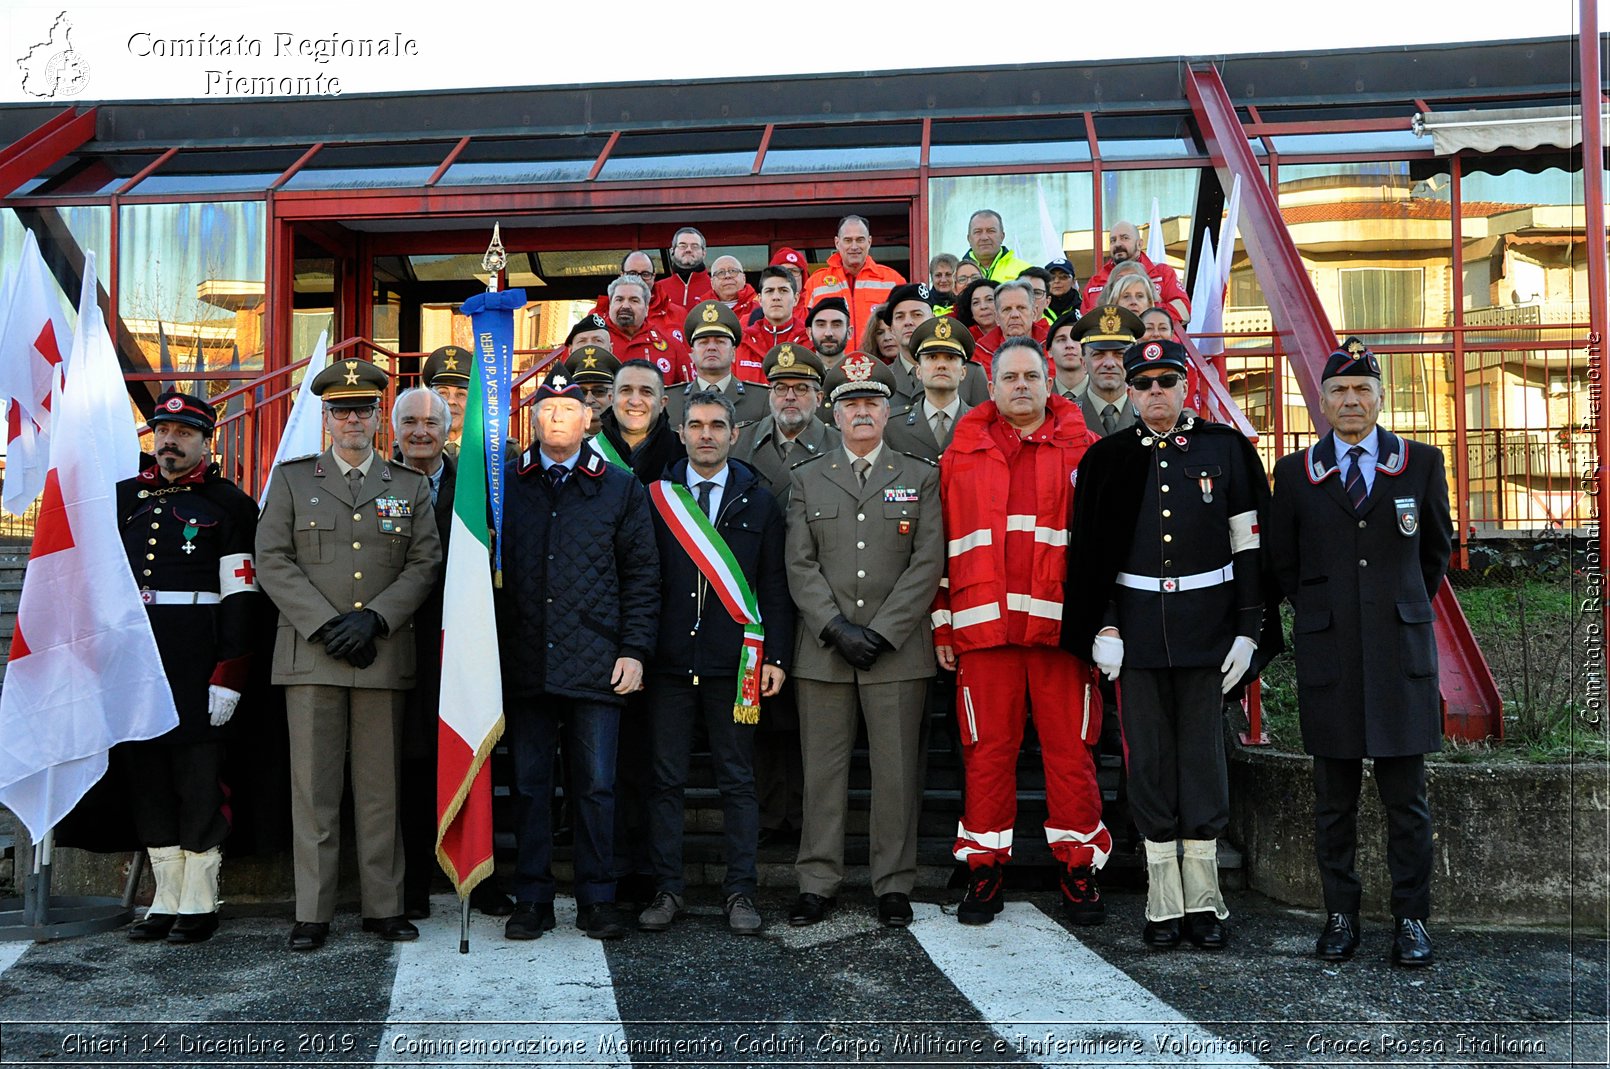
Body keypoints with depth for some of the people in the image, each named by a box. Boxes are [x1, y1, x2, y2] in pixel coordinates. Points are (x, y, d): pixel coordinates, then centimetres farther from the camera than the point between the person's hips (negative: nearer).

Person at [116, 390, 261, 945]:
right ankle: (166, 900, 20)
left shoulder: (228, 502, -1)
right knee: (145, 770, 9)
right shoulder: (123, 497, 15)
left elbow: (241, 596, -8)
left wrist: (228, 676, -14)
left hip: (198, 660, -5)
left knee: (199, 776, 0)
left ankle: (199, 904, 10)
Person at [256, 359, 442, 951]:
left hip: (385, 655, 1)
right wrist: (327, 626, -9)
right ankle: (312, 913, 9)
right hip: (311, 654, -1)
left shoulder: (411, 485, 13)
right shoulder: (291, 479, 10)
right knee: (313, 787, 1)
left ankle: (384, 906, 12)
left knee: (381, 786, 4)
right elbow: (273, 562, 1)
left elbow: (425, 563, 5)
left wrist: (374, 619, -9)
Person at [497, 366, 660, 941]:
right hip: (524, 662, 1)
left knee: (596, 786, 4)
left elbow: (641, 575, 6)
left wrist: (634, 649, -1)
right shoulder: (504, 484, 9)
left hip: (596, 664, -1)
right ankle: (531, 899, 18)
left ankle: (597, 900, 16)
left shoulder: (620, 488, 7)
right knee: (529, 785, 7)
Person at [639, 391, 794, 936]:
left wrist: (776, 656, 0)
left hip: (734, 665, 0)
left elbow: (774, 585, 7)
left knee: (738, 783, 6)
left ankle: (740, 892, 15)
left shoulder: (759, 501, 8)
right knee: (666, 780, 5)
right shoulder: (654, 497, 7)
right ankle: (667, 889, 16)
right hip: (668, 661, 0)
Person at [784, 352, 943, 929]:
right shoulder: (807, 478, 11)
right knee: (823, 768, 5)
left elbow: (927, 564, 0)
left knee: (897, 770, 3)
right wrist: (837, 629, -9)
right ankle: (817, 882, 15)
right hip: (823, 650, 1)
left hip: (897, 649, -1)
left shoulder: (920, 477, 8)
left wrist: (881, 632, -9)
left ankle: (894, 885, 15)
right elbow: (800, 565, 4)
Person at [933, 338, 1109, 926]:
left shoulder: (1081, 450, 8)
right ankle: (984, 869, 15)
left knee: (1070, 747, 4)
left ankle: (1078, 868, 17)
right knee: (987, 747, 5)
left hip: (1059, 625, -1)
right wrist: (943, 624, 7)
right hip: (984, 626, 1)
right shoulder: (962, 454, 12)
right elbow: (945, 544, 11)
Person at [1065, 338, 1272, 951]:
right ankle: (1164, 902, 13)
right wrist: (1104, 628, -4)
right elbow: (1092, 552, 5)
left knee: (1202, 751, 3)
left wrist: (1247, 629, -3)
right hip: (1136, 621, 1)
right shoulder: (1109, 458, 6)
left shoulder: (1225, 448, 5)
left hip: (1206, 620, -1)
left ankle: (1204, 898, 14)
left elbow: (1248, 544, 3)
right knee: (1148, 757, 4)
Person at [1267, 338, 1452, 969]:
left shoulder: (1422, 463, 5)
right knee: (1333, 799, 7)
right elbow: (1282, 561, 15)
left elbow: (1437, 547, 18)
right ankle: (1339, 916, 18)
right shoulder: (1296, 472, 5)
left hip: (1402, 650, 0)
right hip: (1327, 652, 0)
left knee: (1407, 798, 4)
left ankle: (1411, 920, 15)